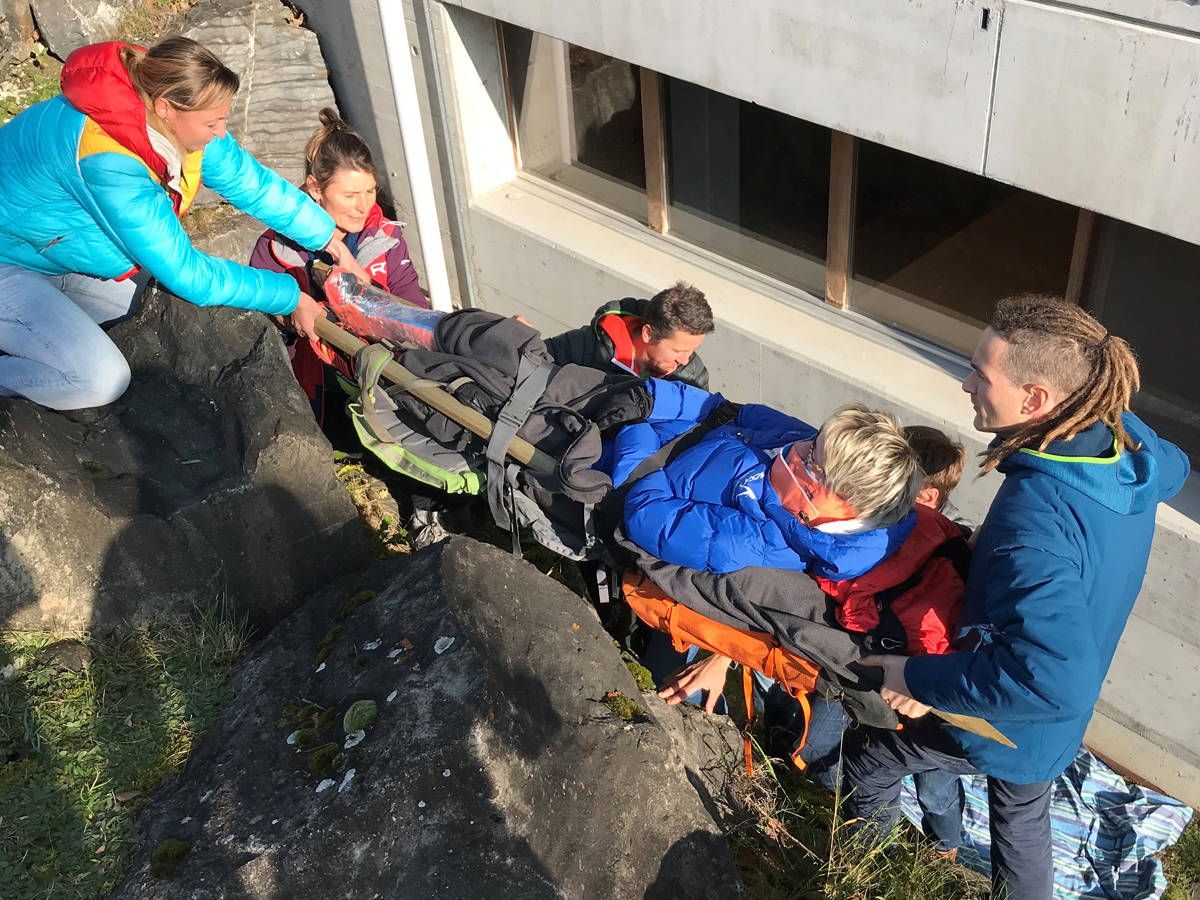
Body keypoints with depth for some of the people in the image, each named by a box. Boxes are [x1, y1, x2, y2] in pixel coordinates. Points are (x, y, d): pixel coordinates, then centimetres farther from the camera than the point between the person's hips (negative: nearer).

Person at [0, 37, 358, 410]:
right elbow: (187, 274, -31)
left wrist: (327, 236, 1)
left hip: (54, 242, 9)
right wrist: (291, 298, -24)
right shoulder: (108, 160, -37)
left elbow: (253, 183, 1)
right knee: (100, 379, -20)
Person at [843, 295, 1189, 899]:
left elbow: (1054, 678, -47)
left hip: (997, 719, -6)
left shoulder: (1034, 521, -42)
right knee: (1023, 819, 31)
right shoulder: (1126, 439, -17)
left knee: (868, 764, 21)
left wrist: (917, 679, -34)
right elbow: (1172, 466, 10)